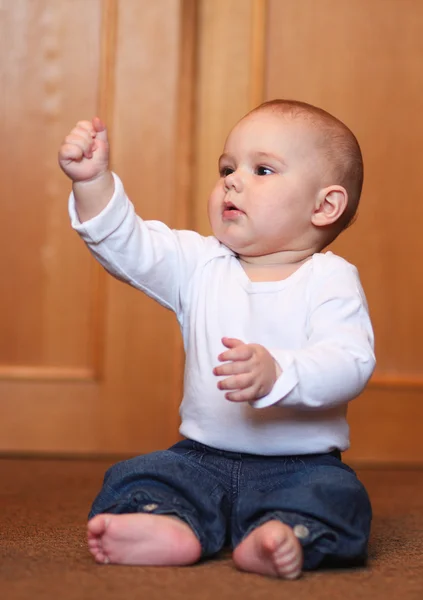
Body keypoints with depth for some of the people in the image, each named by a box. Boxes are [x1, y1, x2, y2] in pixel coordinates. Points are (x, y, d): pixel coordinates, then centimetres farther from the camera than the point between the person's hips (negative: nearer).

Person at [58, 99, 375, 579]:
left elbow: (350, 362, -22)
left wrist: (276, 373, -40)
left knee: (337, 495, -30)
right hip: (204, 458, 3)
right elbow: (128, 245, -5)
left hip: (301, 463, -3)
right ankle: (170, 528, -42)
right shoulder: (200, 263, 7)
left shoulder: (330, 279, -8)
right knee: (132, 480, -18)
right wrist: (94, 181, -21)